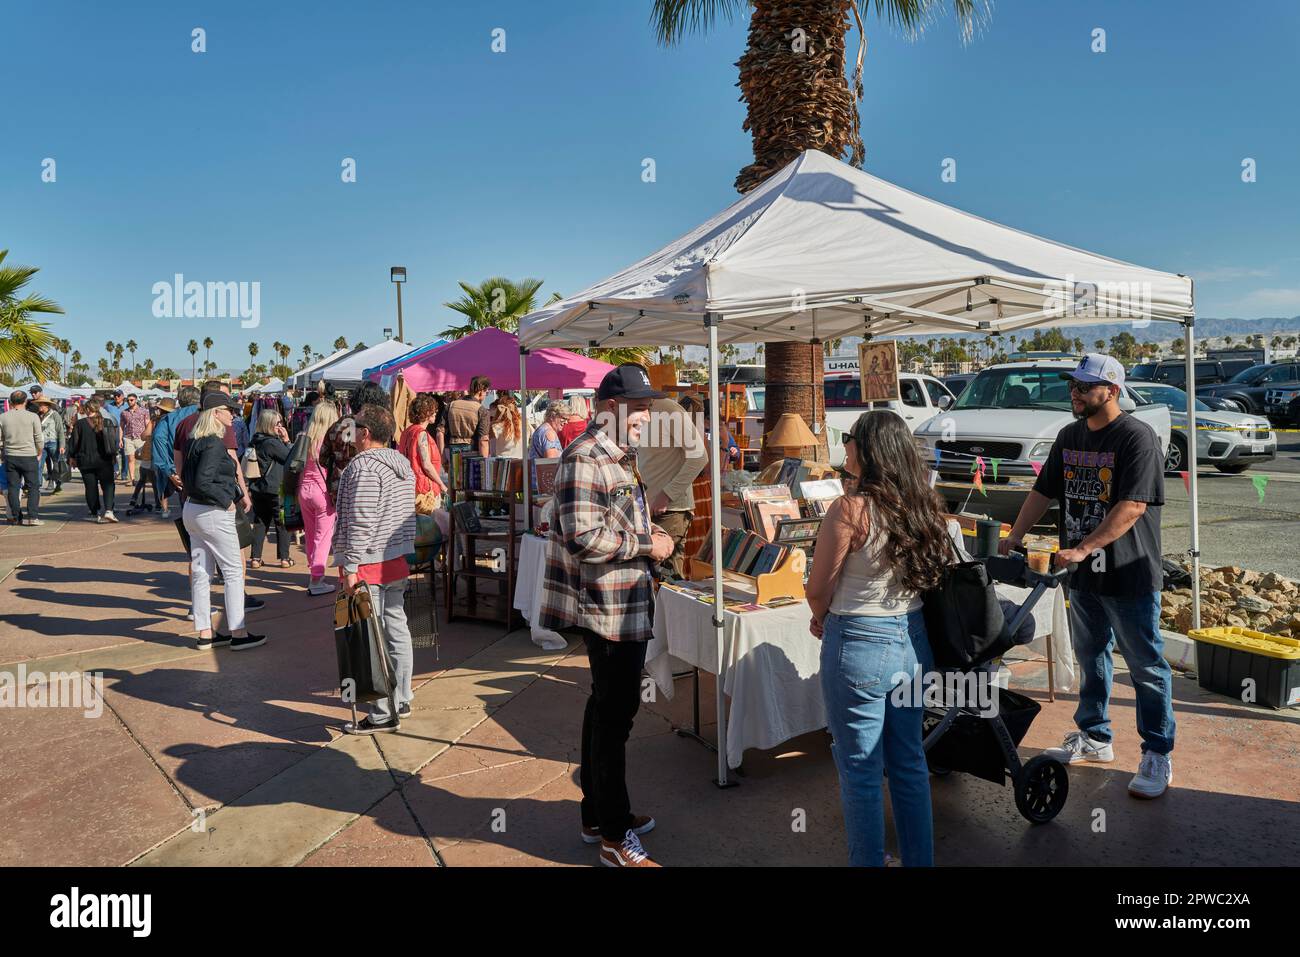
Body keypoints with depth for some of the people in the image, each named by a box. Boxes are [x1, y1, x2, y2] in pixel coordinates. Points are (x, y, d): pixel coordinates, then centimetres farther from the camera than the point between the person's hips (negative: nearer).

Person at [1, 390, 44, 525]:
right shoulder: (33, 416, -7)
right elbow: (39, 439, -5)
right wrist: (39, 454, 8)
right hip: (29, 457, -3)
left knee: (13, 487, 10)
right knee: (33, 487, 3)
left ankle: (15, 516, 14)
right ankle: (32, 516, -4)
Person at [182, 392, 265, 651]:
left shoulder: (195, 441, 10)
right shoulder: (214, 443, -19)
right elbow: (202, 482, -26)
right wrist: (226, 501, -13)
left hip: (192, 510, 9)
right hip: (213, 513, -9)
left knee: (200, 571, 11)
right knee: (234, 571, 0)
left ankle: (204, 633, 18)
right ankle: (238, 634, 3)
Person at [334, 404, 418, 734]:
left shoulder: (364, 466, -15)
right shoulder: (403, 464, 13)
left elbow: (360, 523, -21)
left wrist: (351, 566, -19)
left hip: (370, 565, -9)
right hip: (399, 561, 9)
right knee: (397, 630, 15)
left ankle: (384, 713, 0)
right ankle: (401, 700, 25)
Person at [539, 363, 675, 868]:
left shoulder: (616, 457, 15)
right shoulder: (585, 458, -19)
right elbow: (584, 537, -27)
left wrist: (647, 535, 9)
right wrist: (647, 546, -17)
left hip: (624, 606, 11)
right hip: (609, 608, -11)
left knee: (607, 708, 19)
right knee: (613, 716, 0)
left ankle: (599, 814, 35)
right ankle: (615, 838, 14)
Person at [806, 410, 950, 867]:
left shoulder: (850, 509, -18)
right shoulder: (923, 504, 0)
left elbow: (818, 591, -12)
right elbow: (929, 574, 11)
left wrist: (821, 619, 11)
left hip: (861, 645, -7)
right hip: (913, 640, 7)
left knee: (860, 771, 9)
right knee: (910, 763, 19)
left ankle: (869, 860, 21)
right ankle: (920, 860, 32)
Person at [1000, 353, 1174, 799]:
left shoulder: (1137, 437, -14)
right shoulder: (1069, 436, 9)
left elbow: (1132, 506, -23)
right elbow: (1043, 492, 13)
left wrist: (1082, 548, -28)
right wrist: (1014, 537, 2)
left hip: (1129, 575, -7)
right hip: (1083, 575, 7)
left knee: (1147, 666, 4)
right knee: (1091, 657, 18)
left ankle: (1158, 756, 16)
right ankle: (1094, 738, 33)